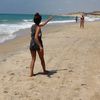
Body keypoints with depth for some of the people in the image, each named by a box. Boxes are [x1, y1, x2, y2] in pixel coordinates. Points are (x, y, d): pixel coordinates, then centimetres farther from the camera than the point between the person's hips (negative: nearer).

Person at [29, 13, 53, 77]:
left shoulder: (33, 26, 7)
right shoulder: (38, 27, -17)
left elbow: (43, 24, 23)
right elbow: (36, 37, -29)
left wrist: (48, 20, 32)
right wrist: (40, 46, -33)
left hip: (32, 44, 7)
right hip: (37, 44, -7)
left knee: (33, 59, 12)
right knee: (42, 59, 13)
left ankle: (31, 73, 8)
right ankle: (44, 71, 31)